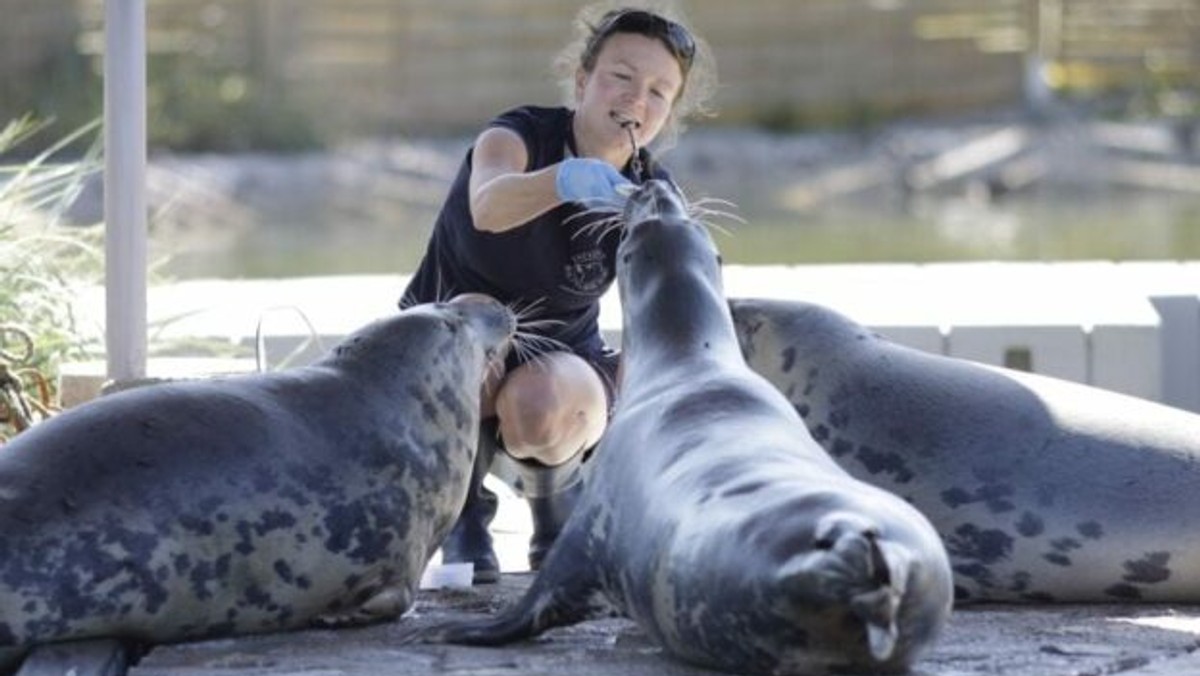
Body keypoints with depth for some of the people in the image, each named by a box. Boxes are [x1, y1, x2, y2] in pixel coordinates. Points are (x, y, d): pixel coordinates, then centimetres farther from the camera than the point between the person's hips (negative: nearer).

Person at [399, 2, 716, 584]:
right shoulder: (518, 136, -20)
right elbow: (489, 206, -45)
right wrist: (565, 180, -66)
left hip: (557, 358, 2)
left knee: (540, 410, -36)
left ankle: (557, 494, 2)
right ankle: (463, 514, -8)